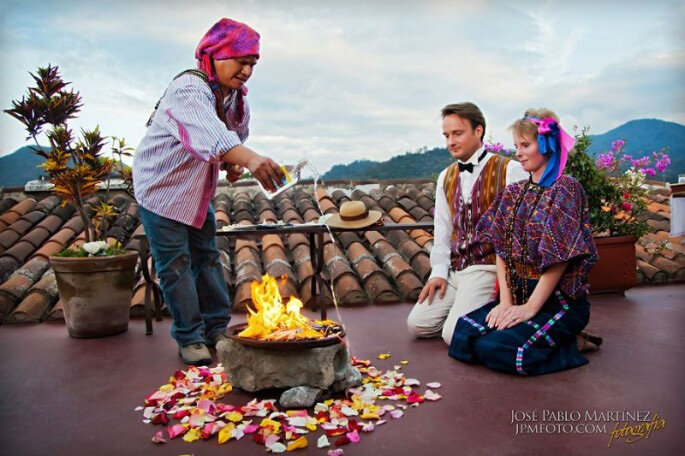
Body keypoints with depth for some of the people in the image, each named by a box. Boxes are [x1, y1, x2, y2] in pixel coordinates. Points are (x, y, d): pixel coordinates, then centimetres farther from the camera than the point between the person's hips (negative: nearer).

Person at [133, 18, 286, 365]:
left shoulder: (236, 96, -1)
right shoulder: (189, 89, -29)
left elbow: (236, 136, 14)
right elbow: (208, 134, -51)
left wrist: (232, 164, -8)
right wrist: (249, 158, -67)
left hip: (197, 191, 8)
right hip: (161, 187, -8)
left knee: (207, 256, 11)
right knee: (175, 265, -3)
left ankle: (217, 327, 22)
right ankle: (190, 338, 10)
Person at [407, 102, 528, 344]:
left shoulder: (509, 170, -8)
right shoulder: (446, 177, 13)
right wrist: (439, 271, 5)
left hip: (489, 267, -7)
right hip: (455, 270, 7)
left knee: (455, 334, -20)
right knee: (417, 323, -2)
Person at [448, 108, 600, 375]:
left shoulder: (566, 189, -9)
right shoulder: (514, 193, 11)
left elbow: (560, 257, -16)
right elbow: (502, 249, 4)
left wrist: (530, 307, -17)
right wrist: (506, 301, -6)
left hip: (558, 301, -6)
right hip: (517, 296, 6)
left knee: (497, 348, -24)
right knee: (463, 334, -14)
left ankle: (571, 342, 2)